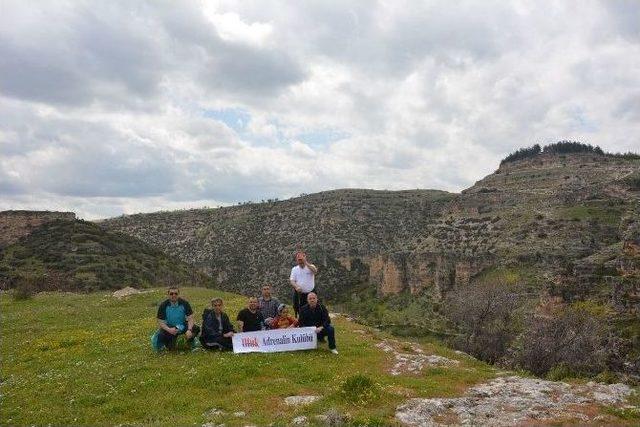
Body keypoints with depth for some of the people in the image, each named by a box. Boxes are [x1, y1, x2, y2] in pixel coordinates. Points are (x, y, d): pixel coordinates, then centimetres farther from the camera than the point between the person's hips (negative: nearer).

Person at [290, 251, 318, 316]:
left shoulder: (310, 266, -1)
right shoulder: (294, 269, 7)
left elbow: (315, 271, -25)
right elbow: (292, 280, -2)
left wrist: (305, 262, -31)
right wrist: (296, 286, -23)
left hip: (310, 292, -1)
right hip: (299, 293, 2)